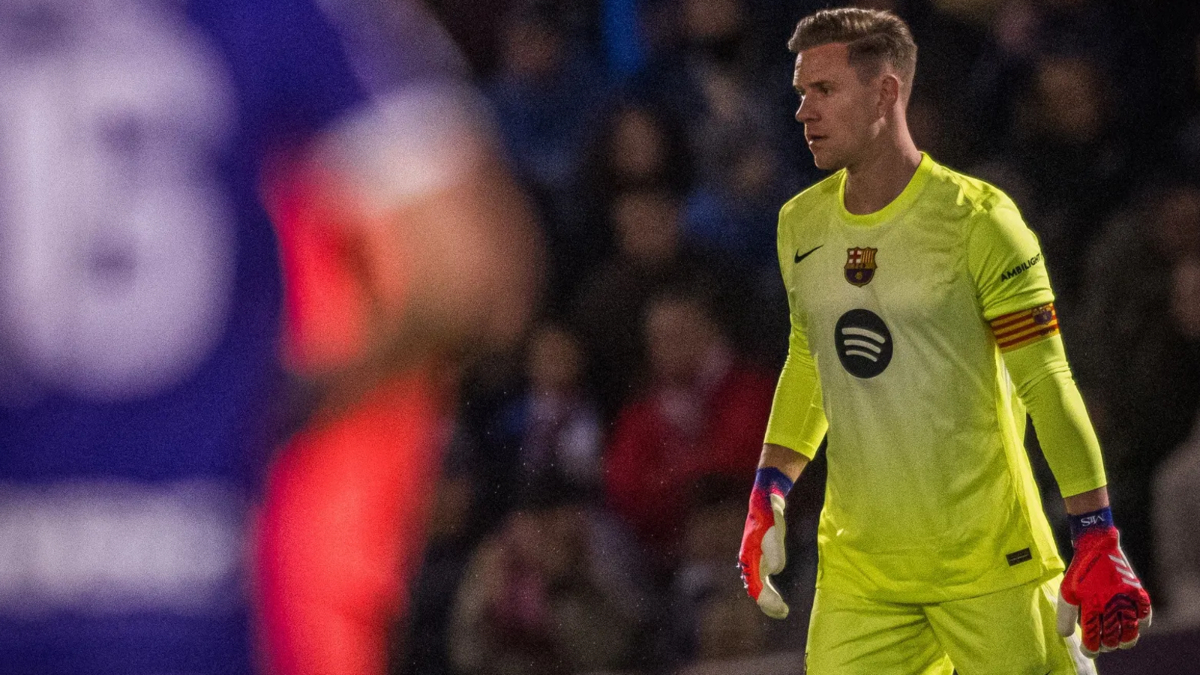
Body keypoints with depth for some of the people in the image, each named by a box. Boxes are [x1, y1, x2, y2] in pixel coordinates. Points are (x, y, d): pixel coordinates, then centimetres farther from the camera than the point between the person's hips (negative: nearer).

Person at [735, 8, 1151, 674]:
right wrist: (768, 495, 14)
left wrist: (1098, 541, -14)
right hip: (857, 569, 5)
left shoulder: (976, 218, -9)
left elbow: (1046, 382, -10)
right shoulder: (800, 225, 9)